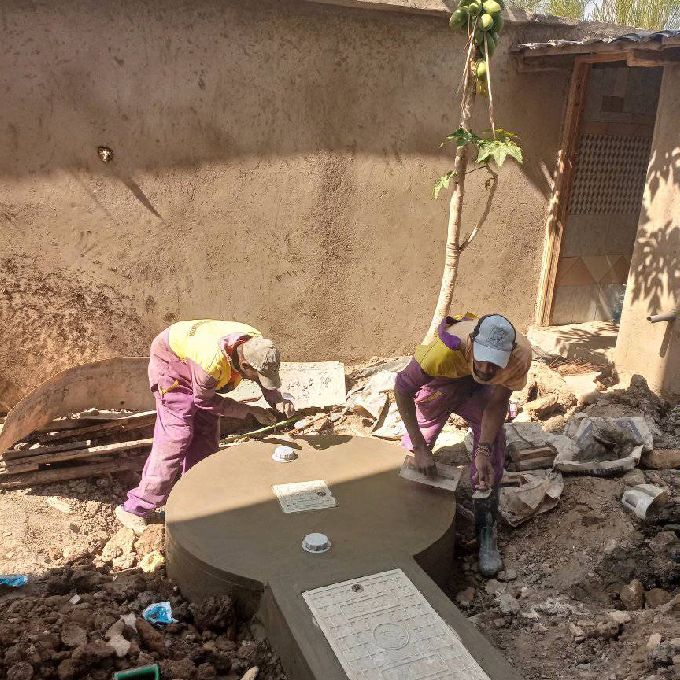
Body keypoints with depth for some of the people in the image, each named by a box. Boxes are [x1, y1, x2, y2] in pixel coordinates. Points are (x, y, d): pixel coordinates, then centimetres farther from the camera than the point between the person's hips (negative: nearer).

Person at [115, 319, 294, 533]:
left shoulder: (257, 344, -25)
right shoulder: (212, 363, -43)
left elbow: (265, 379, -4)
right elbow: (205, 401, -22)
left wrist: (278, 400, -23)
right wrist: (251, 411, -24)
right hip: (171, 361, -7)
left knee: (206, 435, 4)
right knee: (176, 435, -14)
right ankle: (136, 508, -8)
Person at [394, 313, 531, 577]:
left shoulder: (521, 354, -38)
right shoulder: (446, 349, -45)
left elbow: (497, 403, -22)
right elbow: (402, 389, -33)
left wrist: (483, 452, -32)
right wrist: (420, 448, -33)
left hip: (479, 390, 2)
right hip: (442, 380, -1)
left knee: (494, 446, -12)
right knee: (414, 446, 4)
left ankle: (486, 532, 2)